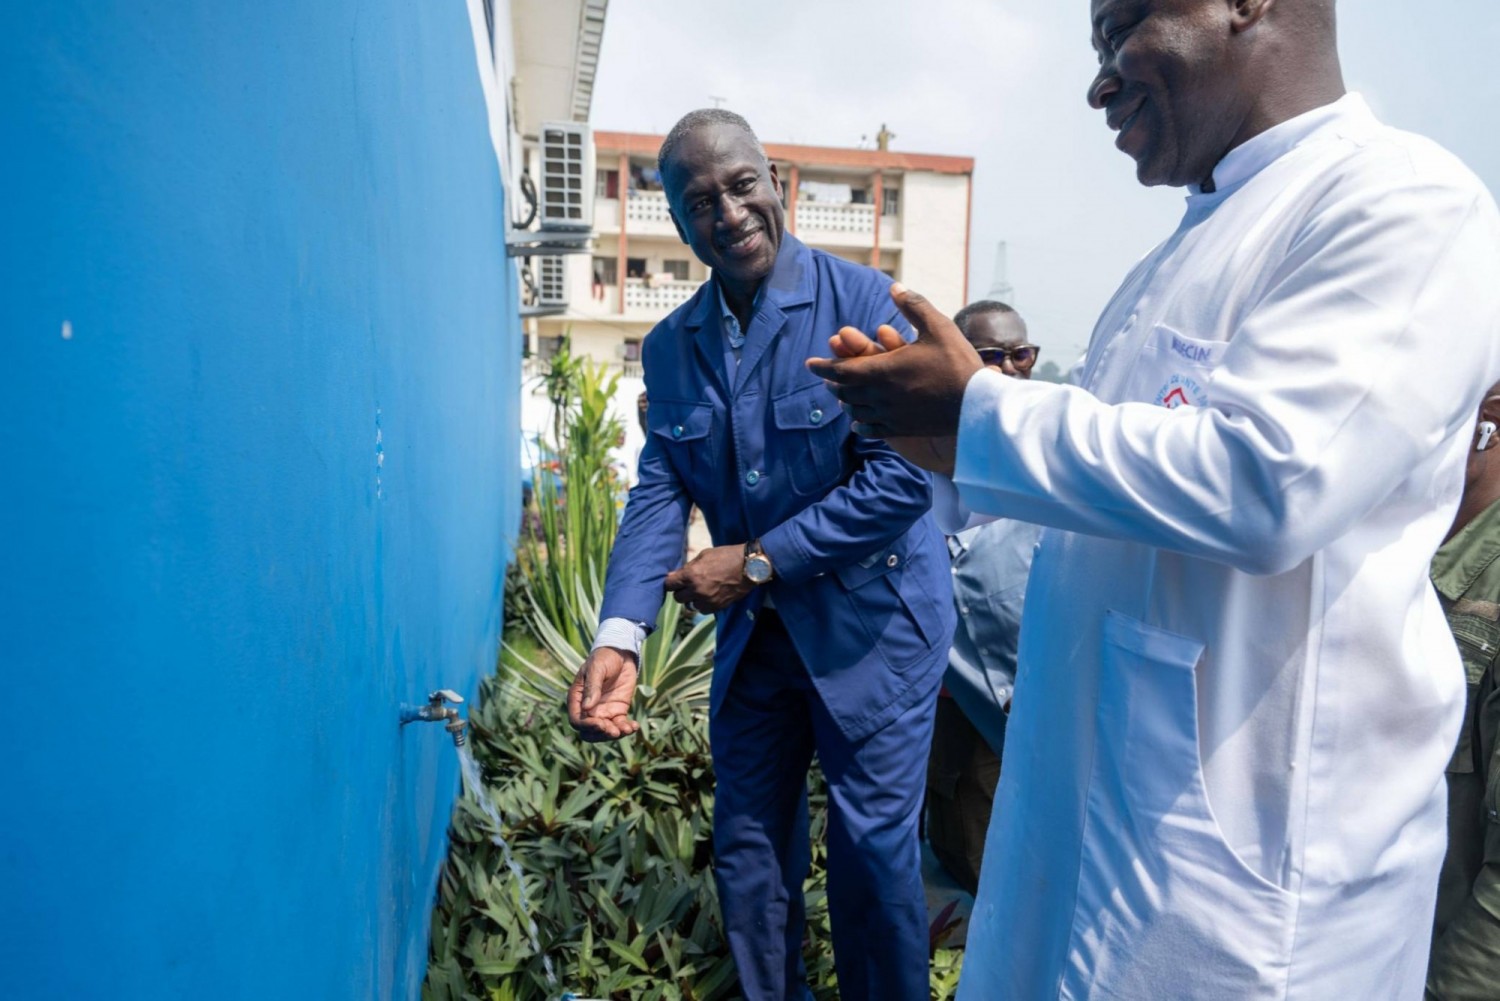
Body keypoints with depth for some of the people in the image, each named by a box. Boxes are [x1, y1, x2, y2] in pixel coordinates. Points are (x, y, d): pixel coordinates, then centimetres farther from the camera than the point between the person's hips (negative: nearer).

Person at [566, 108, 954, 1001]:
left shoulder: (863, 301, -15)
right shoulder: (670, 346, 1)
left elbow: (904, 475, -20)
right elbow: (659, 493, -5)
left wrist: (758, 561, -19)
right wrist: (620, 634, -20)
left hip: (872, 618, -4)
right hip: (753, 628, 5)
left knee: (873, 846, 8)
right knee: (748, 849, 15)